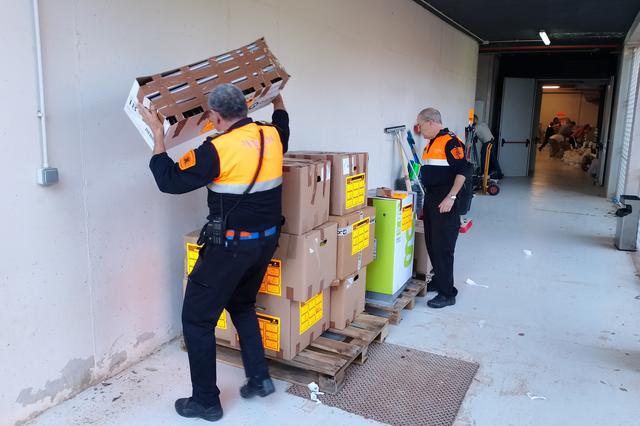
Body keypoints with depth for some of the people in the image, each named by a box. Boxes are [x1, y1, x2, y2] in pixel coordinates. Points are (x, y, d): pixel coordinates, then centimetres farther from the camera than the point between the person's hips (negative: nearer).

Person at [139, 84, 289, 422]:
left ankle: (206, 402, 18)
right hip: (266, 240, 8)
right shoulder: (272, 137, 1)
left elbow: (170, 181, -11)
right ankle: (259, 378, 27)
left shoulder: (218, 149, -19)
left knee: (197, 319, 9)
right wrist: (278, 100, 44)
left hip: (231, 245, -7)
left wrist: (158, 134, -4)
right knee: (242, 305, 28)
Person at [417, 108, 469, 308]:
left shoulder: (451, 141, -13)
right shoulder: (431, 144, 16)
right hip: (430, 200, 10)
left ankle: (447, 294, 0)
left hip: (444, 203, -10)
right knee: (431, 244, 16)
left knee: (443, 247, -7)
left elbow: (461, 171, -19)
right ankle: (439, 280, 31)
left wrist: (451, 197, -22)